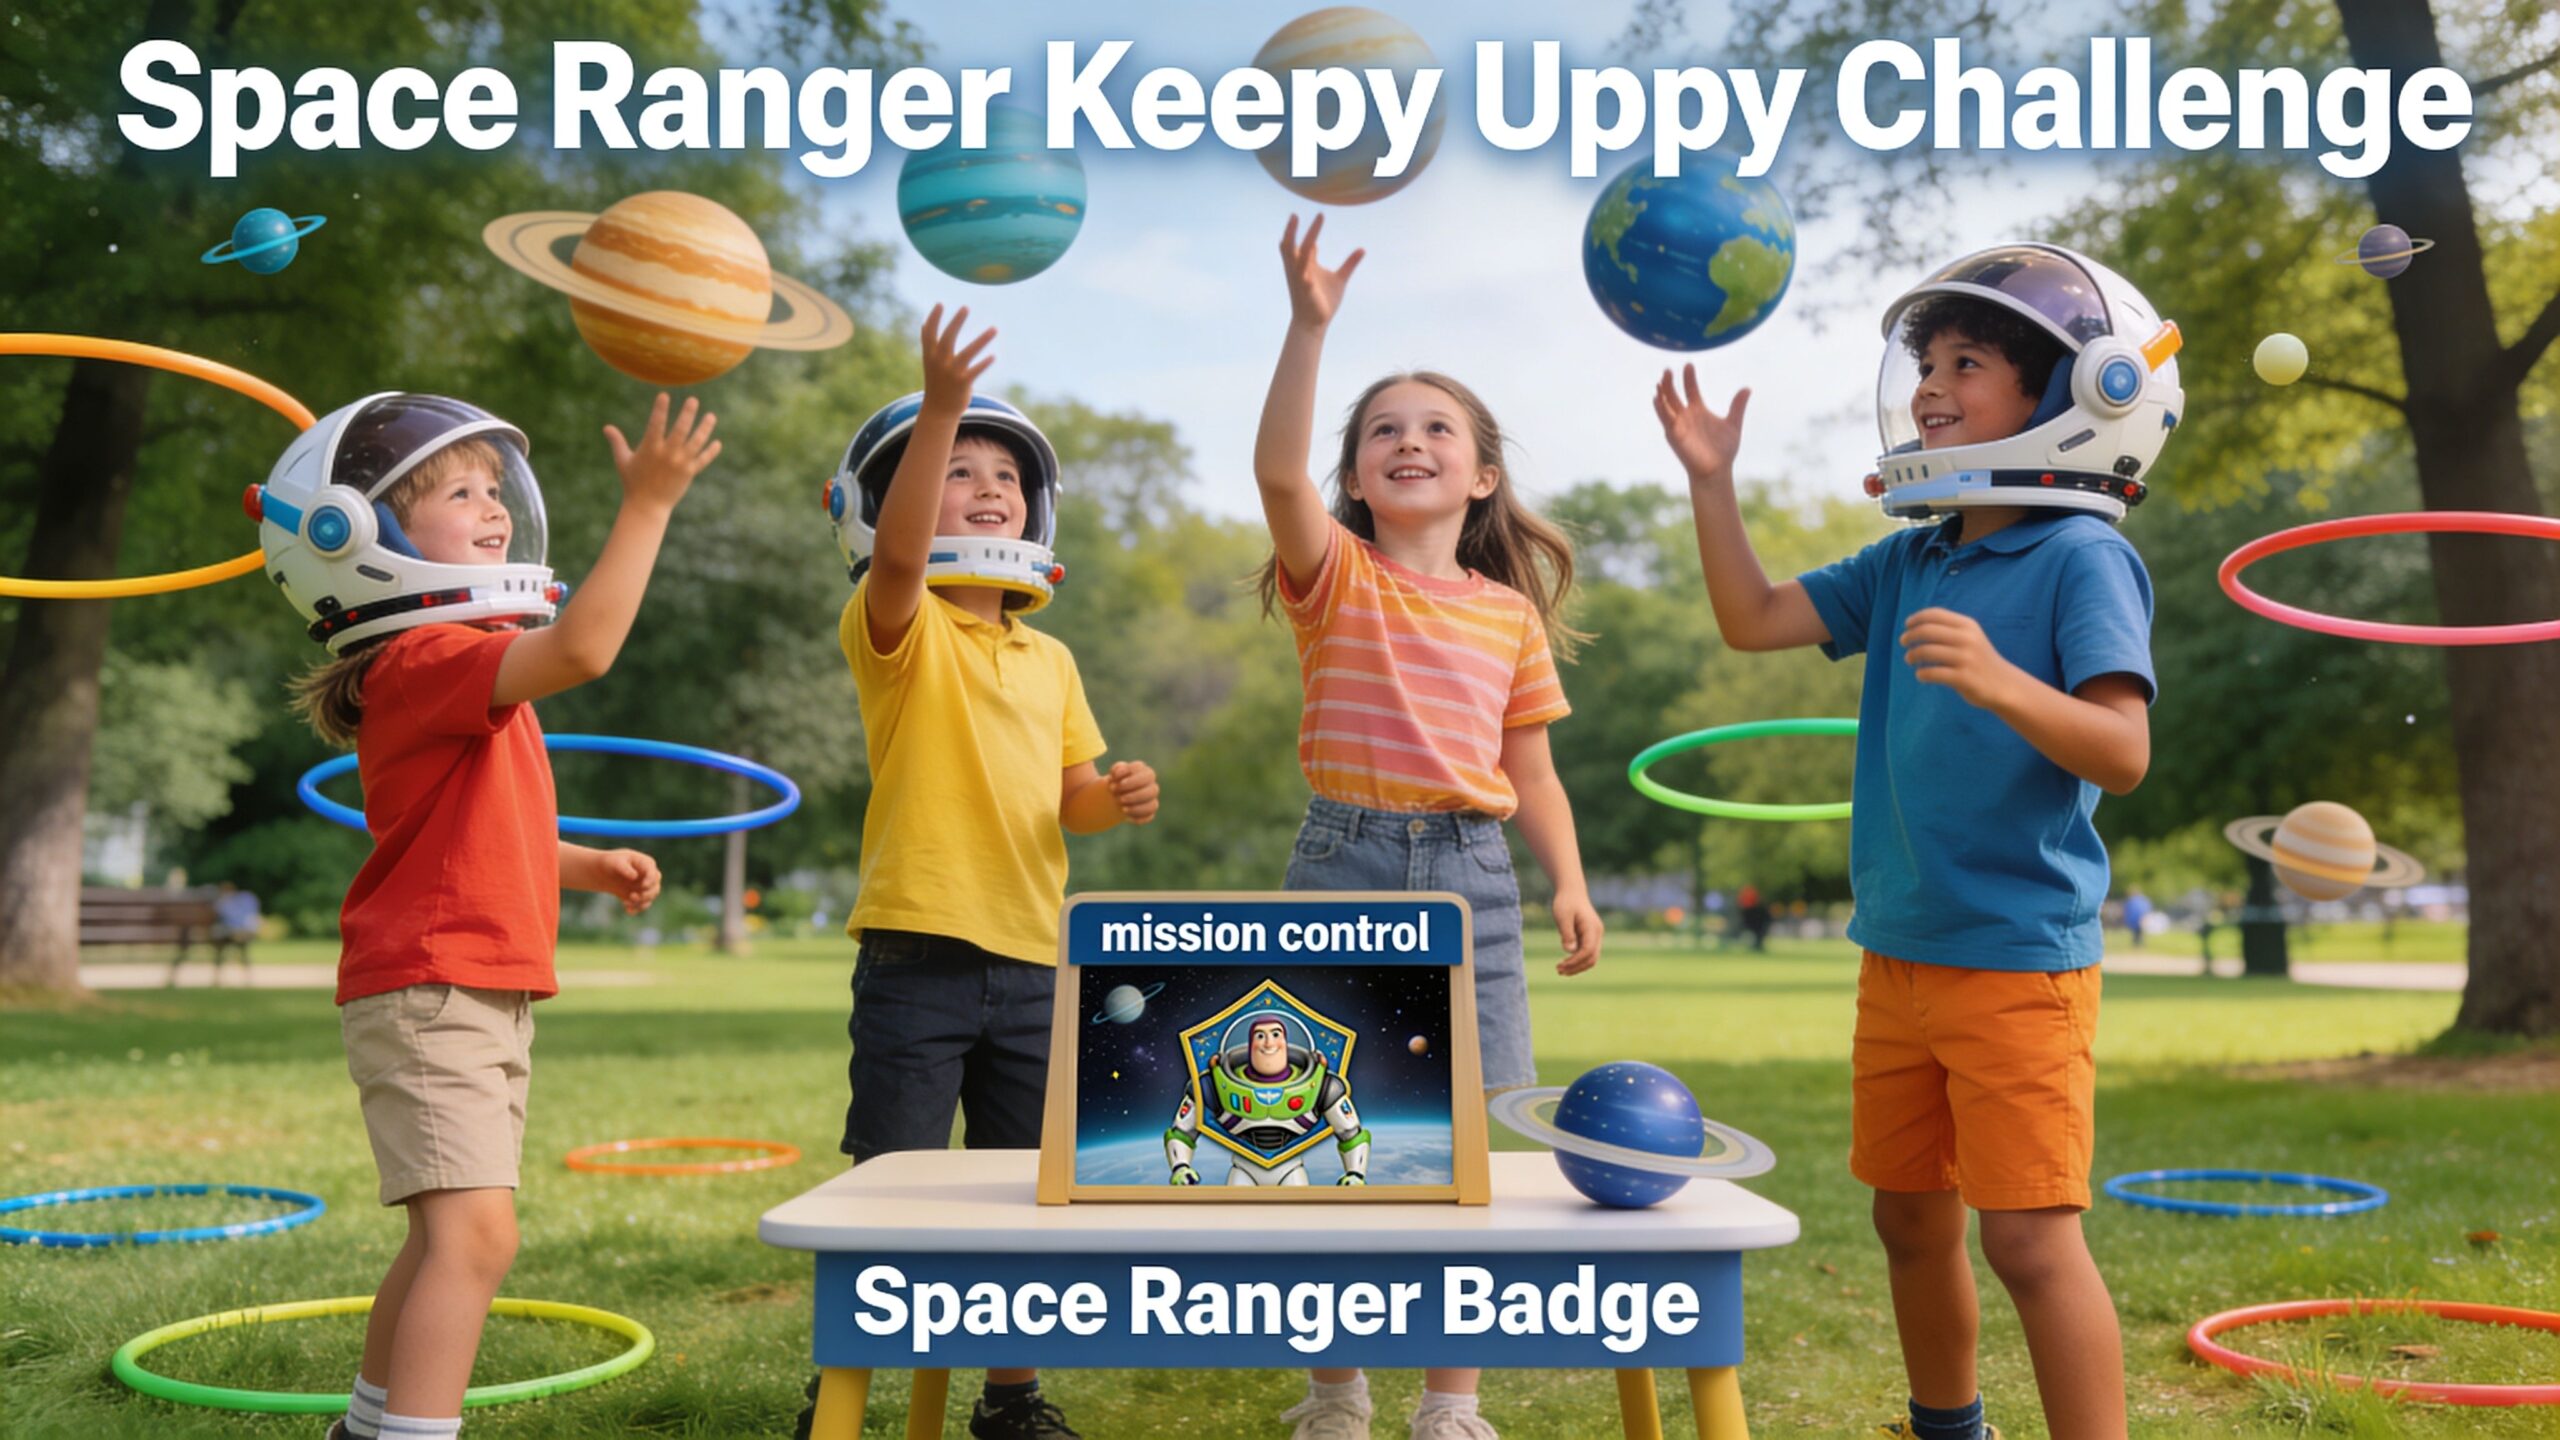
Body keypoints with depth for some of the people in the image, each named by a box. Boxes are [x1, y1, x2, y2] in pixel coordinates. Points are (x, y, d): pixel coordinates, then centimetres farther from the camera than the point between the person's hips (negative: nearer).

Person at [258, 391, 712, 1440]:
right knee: (475, 1233, -18)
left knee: (447, 1237, 21)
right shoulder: (425, 660, -18)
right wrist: (647, 505, -32)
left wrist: (591, 867, 11)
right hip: (429, 991, -10)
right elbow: (581, 648, -35)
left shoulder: (462, 665, 16)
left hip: (487, 995, 11)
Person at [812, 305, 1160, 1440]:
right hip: (917, 953, -5)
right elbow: (897, 554, -26)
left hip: (1030, 960, 6)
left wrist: (1115, 796, -6)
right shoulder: (899, 628, -4)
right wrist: (940, 408, -37)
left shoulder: (1049, 660, 15)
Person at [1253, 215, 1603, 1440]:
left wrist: (1569, 881, 1)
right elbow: (1278, 468, -18)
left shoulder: (1511, 612, 10)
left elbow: (1528, 768, 13)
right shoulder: (1335, 578, 1)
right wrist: (1309, 326, -26)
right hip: (1345, 860, -2)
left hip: (1470, 875, 2)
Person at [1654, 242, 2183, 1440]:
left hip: (2017, 958, -7)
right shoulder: (1909, 559, 8)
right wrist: (1710, 482, 4)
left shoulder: (2083, 557, -12)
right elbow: (1755, 620, 10)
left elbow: (2122, 754, -21)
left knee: (2032, 1238, -7)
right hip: (1899, 948, 8)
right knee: (1909, 1218, 18)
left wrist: (1999, 680, -37)